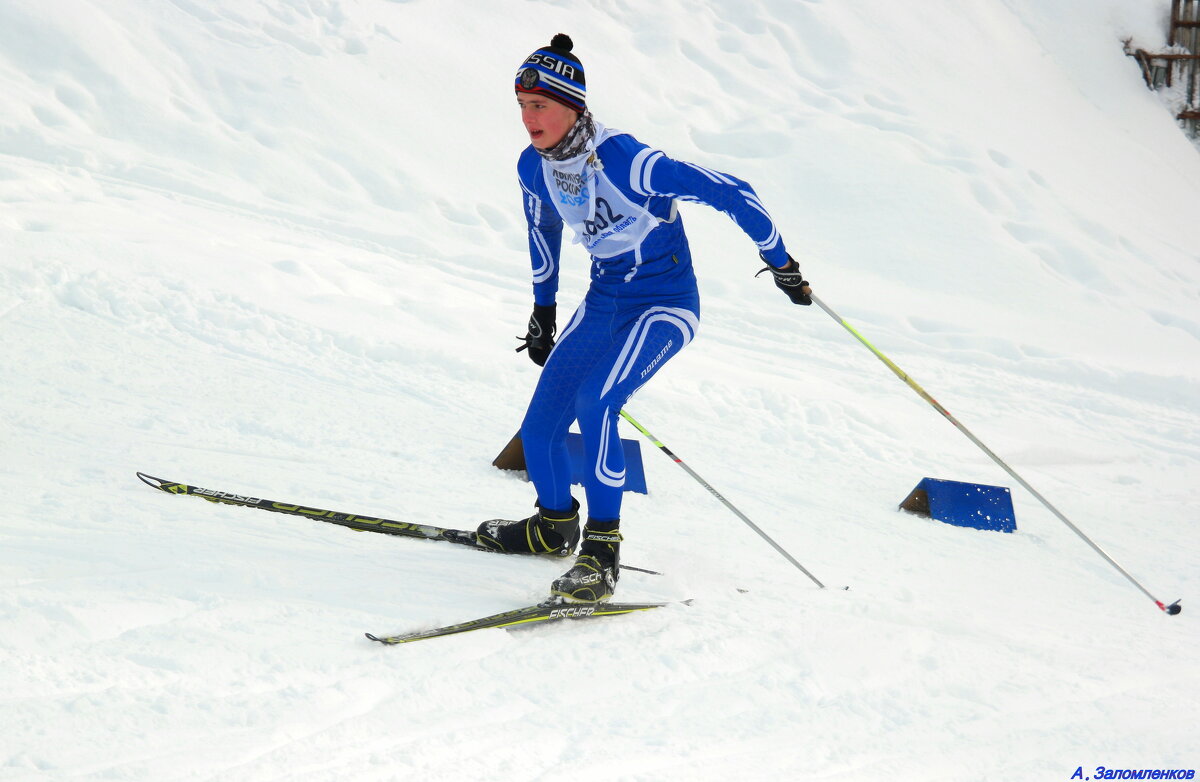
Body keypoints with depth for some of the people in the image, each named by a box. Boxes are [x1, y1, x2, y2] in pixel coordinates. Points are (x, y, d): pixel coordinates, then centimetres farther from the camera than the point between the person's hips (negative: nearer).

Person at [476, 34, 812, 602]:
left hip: (665, 306, -7)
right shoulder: (534, 166, -6)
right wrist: (543, 309, 25)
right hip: (603, 302, 7)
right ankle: (556, 525, 31)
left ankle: (602, 552, -25)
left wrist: (780, 264, -12)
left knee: (594, 401, -30)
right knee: (538, 429, 2)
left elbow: (731, 194, -21)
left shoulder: (627, 161, -28)